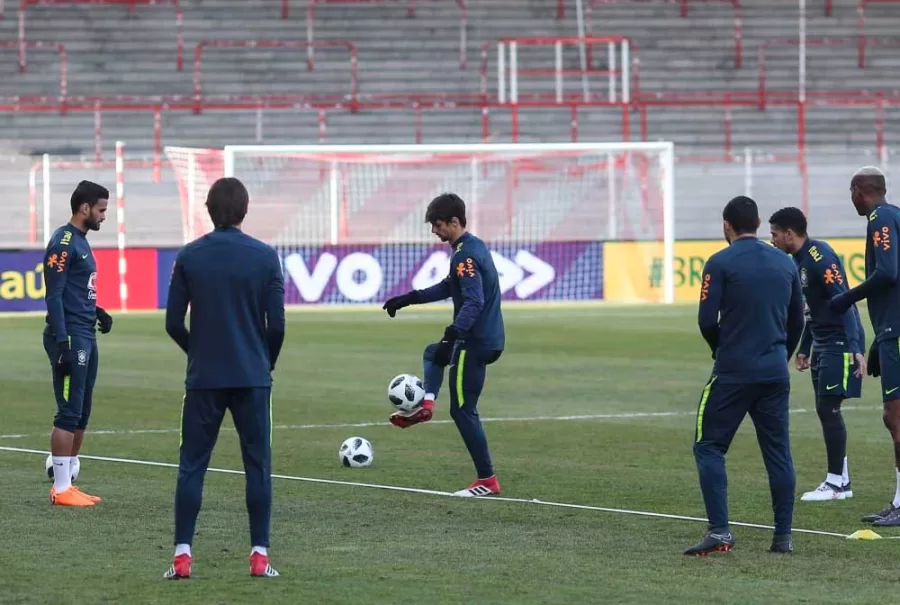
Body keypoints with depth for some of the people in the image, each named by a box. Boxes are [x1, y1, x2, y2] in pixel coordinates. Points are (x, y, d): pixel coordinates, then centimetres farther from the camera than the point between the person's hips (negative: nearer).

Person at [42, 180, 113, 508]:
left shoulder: (80, 241, 16)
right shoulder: (63, 242, -13)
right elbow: (54, 295, -17)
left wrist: (98, 313, 11)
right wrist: (62, 342, -21)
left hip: (86, 337, 10)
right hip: (70, 337, -10)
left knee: (81, 415, 11)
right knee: (69, 413, -7)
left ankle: (67, 482, 16)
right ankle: (61, 489, -4)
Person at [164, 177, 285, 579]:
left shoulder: (189, 256, -2)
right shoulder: (264, 257, -4)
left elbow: (173, 323, 0)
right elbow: (276, 323, -5)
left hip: (203, 377, 1)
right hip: (253, 377, -1)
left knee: (192, 464, 5)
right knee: (257, 465, 6)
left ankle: (182, 555, -1)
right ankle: (259, 555, 3)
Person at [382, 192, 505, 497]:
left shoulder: (465, 255, -19)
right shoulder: (476, 247, 13)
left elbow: (473, 302, -30)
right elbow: (449, 287, 26)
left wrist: (452, 335, -38)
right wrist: (409, 298, 26)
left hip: (476, 343, -10)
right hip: (487, 338, 10)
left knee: (463, 410, -3)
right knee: (432, 354, 34)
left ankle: (487, 481, -2)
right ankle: (426, 403, 14)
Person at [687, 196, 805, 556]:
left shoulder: (720, 263, -7)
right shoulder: (785, 263, 9)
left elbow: (707, 321, -9)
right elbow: (797, 321, 15)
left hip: (733, 372, -4)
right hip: (775, 373, 4)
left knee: (709, 447, 3)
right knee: (778, 453, 9)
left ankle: (719, 531, -10)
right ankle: (783, 536, 7)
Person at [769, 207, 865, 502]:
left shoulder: (820, 257, -17)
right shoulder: (801, 261, 13)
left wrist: (855, 347, -27)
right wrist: (804, 348, 23)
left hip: (840, 342, -10)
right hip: (823, 342, 10)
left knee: (828, 408, -9)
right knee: (826, 410, 9)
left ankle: (836, 483, -3)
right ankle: (842, 481, 14)